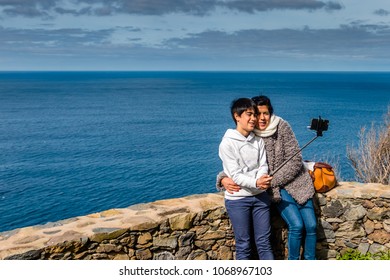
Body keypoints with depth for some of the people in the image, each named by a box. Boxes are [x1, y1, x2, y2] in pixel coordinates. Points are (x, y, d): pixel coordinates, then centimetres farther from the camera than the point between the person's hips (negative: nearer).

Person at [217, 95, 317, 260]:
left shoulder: (282, 127, -11)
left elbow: (295, 161, -11)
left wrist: (272, 181, -18)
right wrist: (223, 179, -24)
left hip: (296, 181, 1)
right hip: (276, 189, -1)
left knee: (311, 225, -3)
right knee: (296, 225, -17)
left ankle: (310, 260, 21)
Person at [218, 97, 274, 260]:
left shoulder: (258, 140, 8)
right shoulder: (227, 143, -9)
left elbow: (263, 166, 2)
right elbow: (235, 175, -15)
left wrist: (263, 178, -21)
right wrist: (255, 182, -31)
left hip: (260, 196, 5)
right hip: (238, 199, -4)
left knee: (264, 243, 10)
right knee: (244, 246, 5)